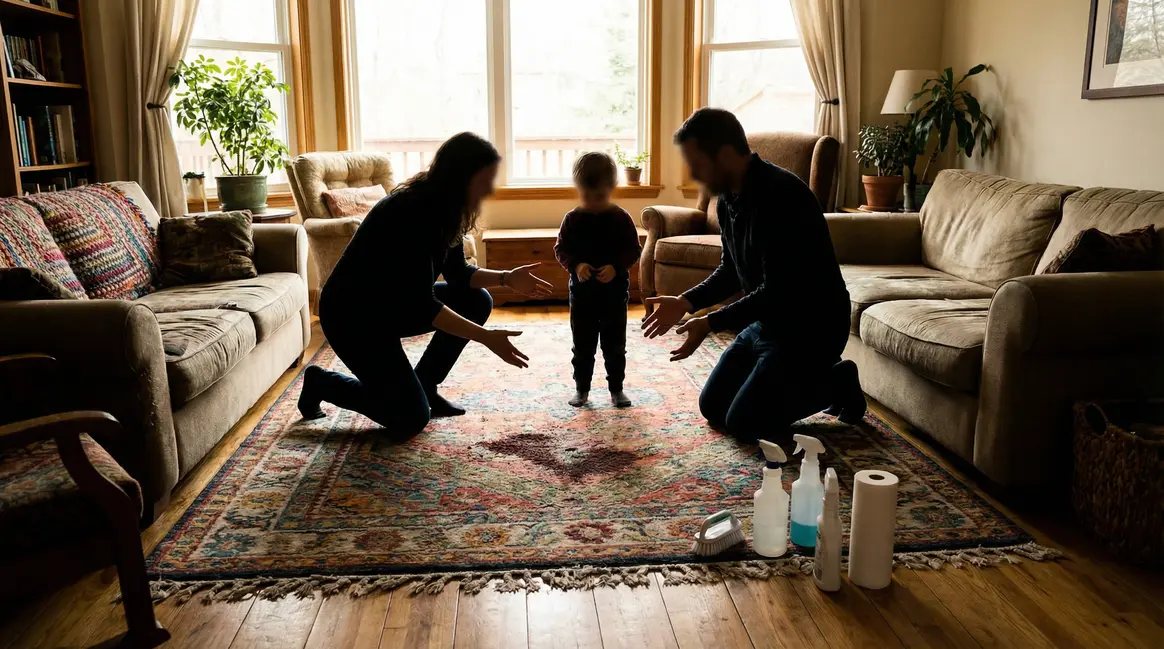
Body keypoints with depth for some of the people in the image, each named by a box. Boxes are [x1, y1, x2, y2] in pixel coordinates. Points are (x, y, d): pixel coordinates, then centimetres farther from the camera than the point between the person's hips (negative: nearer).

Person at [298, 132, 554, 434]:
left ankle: (424, 387, 10)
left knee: (476, 301, -2)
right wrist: (486, 338, -32)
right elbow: (423, 304, -30)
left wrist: (507, 278, -6)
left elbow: (458, 273, 8)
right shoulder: (412, 211, -30)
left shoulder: (444, 208, -3)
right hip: (352, 315, -9)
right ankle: (322, 382, 11)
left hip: (392, 303, 9)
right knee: (410, 418, -8)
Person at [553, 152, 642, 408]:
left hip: (615, 292, 0)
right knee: (582, 345, 9)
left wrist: (616, 267, -20)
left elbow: (634, 250, -3)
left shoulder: (621, 218, -6)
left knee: (615, 345, 9)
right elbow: (560, 249, 1)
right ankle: (581, 389, 22)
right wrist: (575, 265, -18)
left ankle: (616, 389, 22)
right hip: (582, 292, 1)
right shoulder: (572, 219, -4)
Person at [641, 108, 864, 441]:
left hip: (811, 326, -9)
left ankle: (835, 382, 7)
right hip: (768, 322, 9)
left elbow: (777, 290, -28)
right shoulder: (729, 197, 2)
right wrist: (685, 302, -1)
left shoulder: (780, 194, -26)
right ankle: (805, 378, 21)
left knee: (744, 423, -10)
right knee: (712, 407, 11)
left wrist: (711, 323, -28)